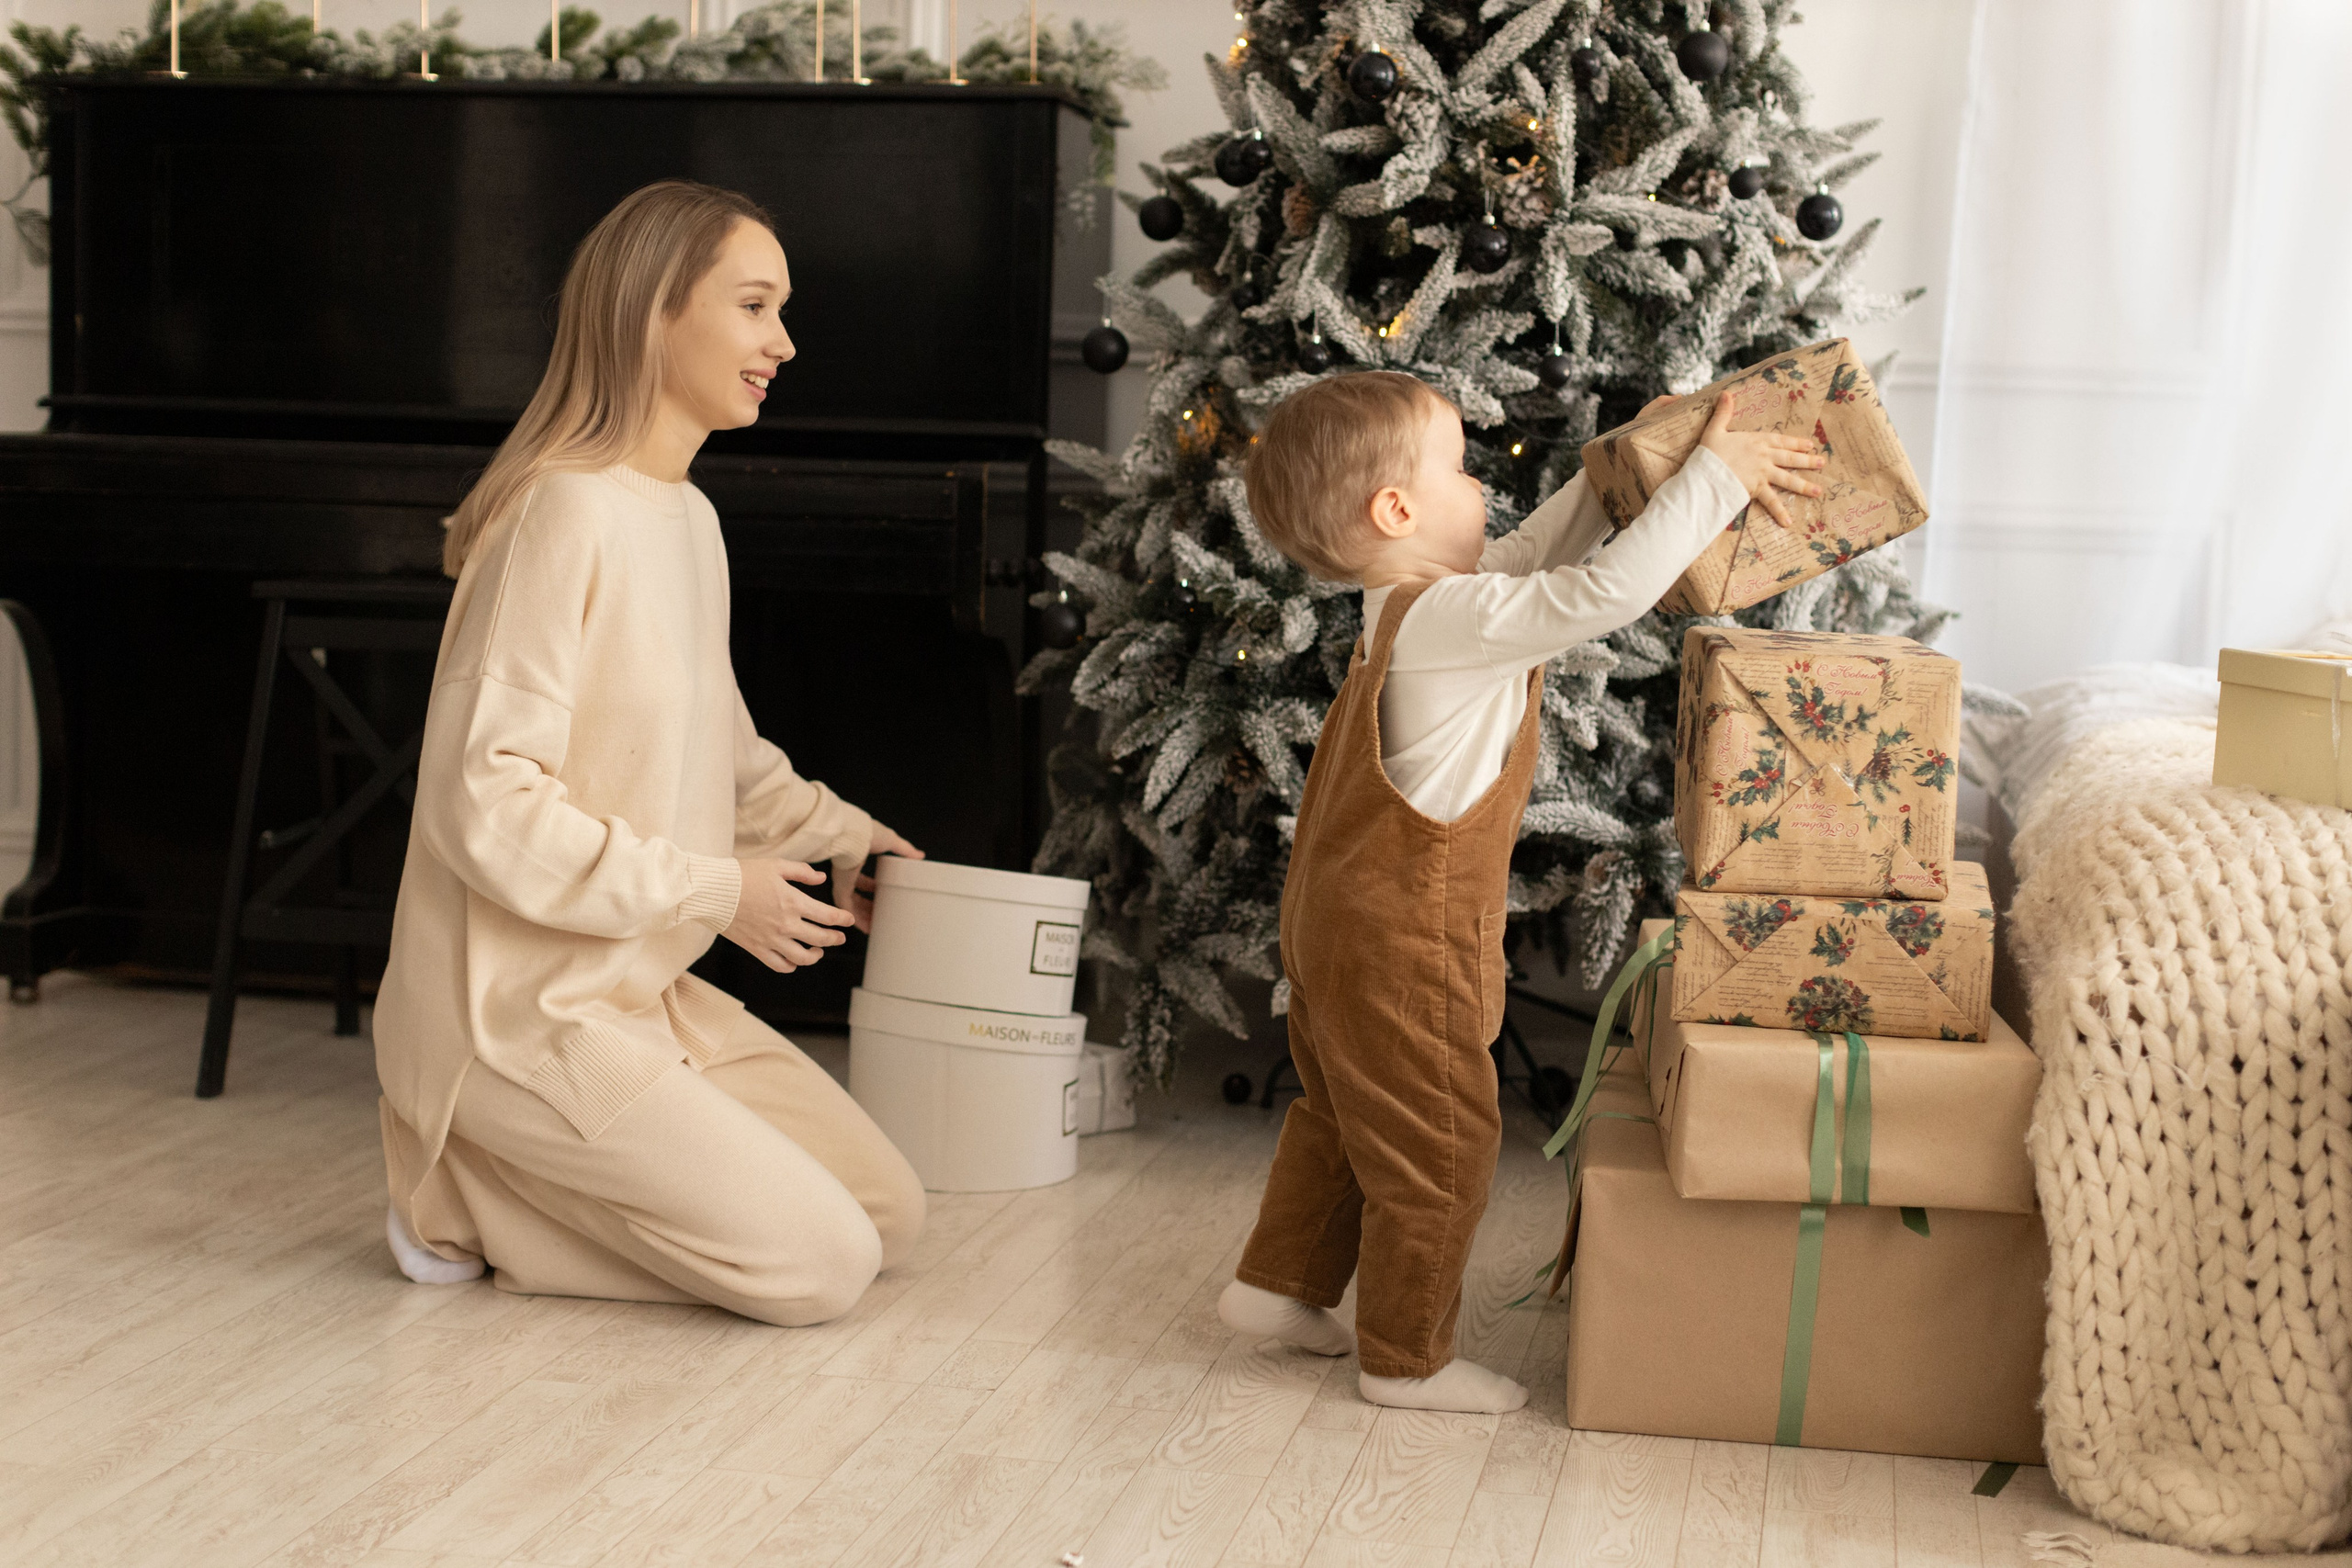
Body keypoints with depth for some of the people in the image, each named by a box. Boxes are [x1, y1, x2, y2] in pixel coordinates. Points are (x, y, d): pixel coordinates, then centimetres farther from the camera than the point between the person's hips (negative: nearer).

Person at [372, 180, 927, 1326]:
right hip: (519, 1010, -9)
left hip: (637, 990, 9)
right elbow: (485, 808, -23)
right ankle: (470, 1189, 0)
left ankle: (518, 1178, 10)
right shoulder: (569, 511, -20)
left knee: (892, 1216, 8)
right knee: (820, 1267, -12)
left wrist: (833, 835, 13)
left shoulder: (687, 516, 9)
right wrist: (714, 892, -18)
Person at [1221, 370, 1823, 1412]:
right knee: (1438, 1144, 5)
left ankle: (1277, 1284, 39)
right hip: (1402, 946, -10)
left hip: (1341, 923, 10)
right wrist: (1712, 476, -23)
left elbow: (1532, 554, 20)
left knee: (1341, 1113, 26)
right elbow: (1611, 590, -32)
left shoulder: (1407, 602, 4)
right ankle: (1407, 1358, 17)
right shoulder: (1451, 619, -26)